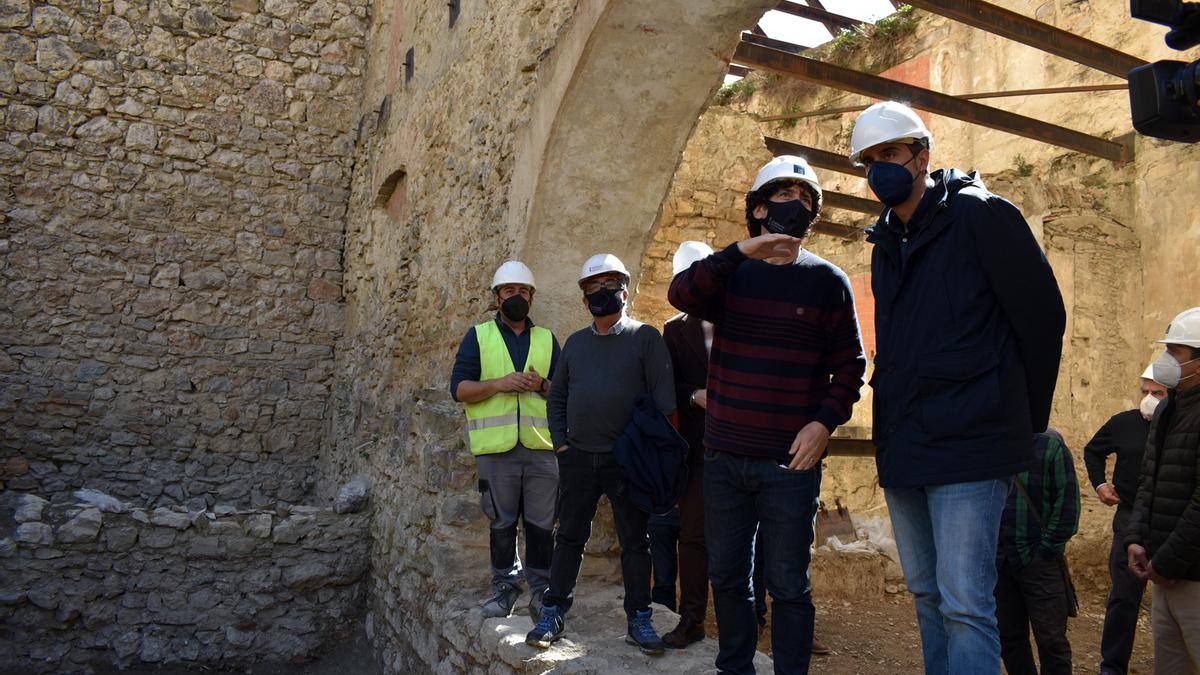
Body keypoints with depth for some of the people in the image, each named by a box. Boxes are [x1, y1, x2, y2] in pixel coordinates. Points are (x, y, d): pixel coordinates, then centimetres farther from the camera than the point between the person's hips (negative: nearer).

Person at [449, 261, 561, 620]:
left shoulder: (547, 339, 15)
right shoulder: (478, 336, 9)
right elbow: (459, 388, 0)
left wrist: (542, 385, -8)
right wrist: (500, 383, -14)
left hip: (541, 446, 2)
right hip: (496, 447, -1)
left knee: (541, 522, 3)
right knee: (502, 522, 6)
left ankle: (540, 586, 15)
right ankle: (505, 585, 20)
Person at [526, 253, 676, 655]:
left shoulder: (645, 337, -2)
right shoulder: (575, 343, 11)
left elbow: (663, 397, -6)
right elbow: (557, 396, 17)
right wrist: (560, 442, 6)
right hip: (578, 457, 3)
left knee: (635, 542, 6)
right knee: (569, 536, 9)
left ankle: (638, 620, 18)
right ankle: (553, 613, 19)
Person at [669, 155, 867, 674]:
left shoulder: (827, 280, 2)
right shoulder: (729, 272, 6)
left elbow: (850, 364, 1)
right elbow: (681, 295, -15)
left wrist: (825, 422, -14)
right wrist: (742, 251, -25)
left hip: (791, 462, -2)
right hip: (724, 457, 3)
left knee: (787, 584, 4)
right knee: (726, 577, 13)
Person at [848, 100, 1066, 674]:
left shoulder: (980, 215, -6)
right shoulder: (886, 245, 16)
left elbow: (1043, 316, -6)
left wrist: (1023, 419, 1)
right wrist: (894, 423, 17)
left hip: (968, 444, -8)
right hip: (901, 447, 8)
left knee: (965, 605, -8)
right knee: (926, 595, 15)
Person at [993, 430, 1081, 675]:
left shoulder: (1051, 446, -3)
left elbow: (1068, 502, -6)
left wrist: (1048, 549, -9)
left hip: (1038, 560, -3)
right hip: (998, 561, 3)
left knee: (1051, 639, -1)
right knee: (1009, 638, 10)